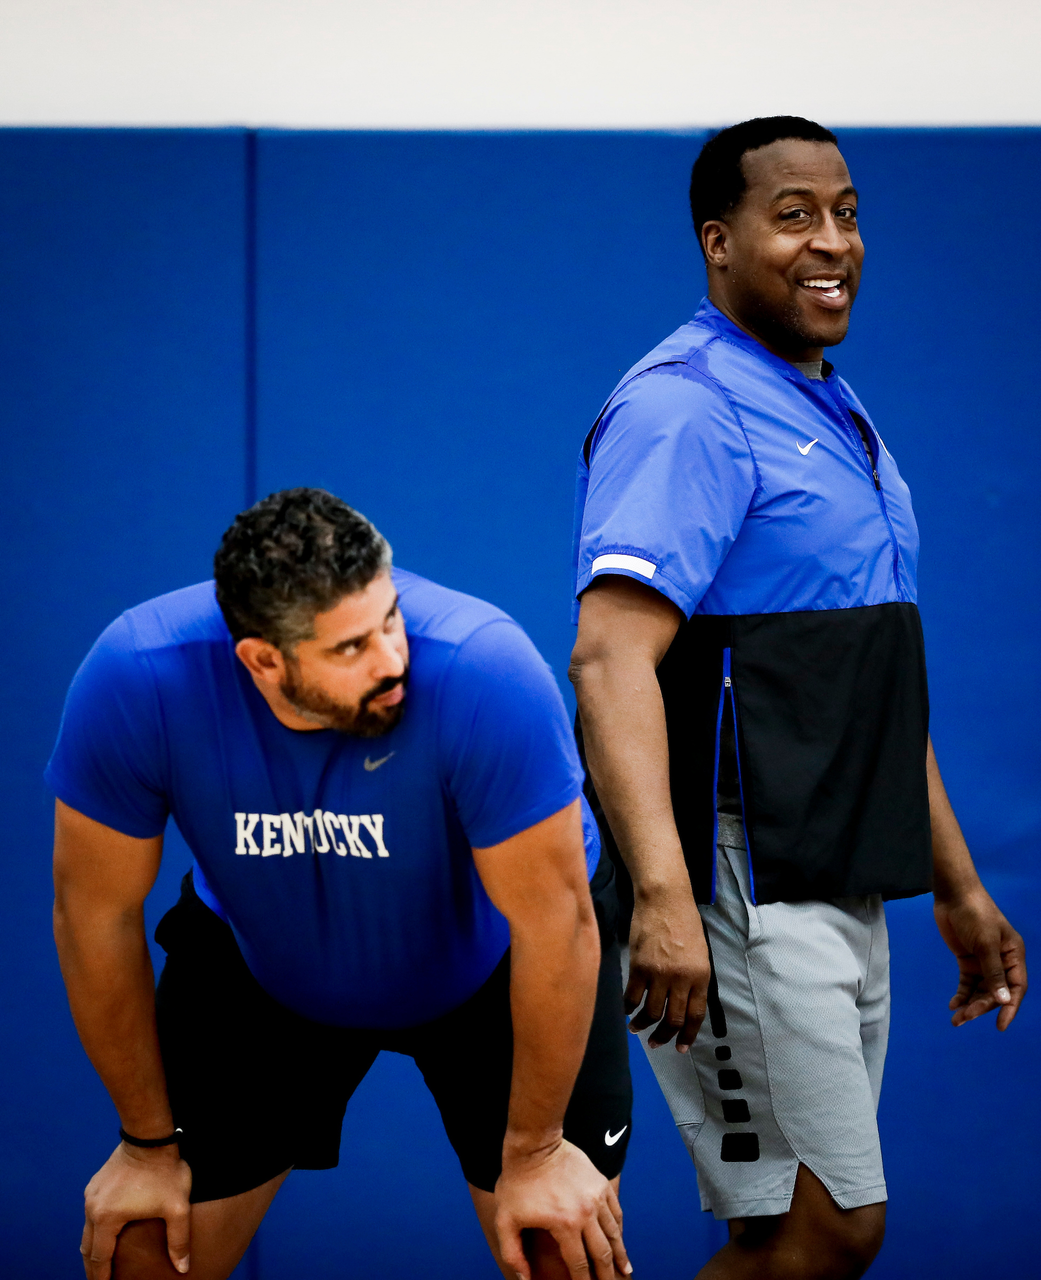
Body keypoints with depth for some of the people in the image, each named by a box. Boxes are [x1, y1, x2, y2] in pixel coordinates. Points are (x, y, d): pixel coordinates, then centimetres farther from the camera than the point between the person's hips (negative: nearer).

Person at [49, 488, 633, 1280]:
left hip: (490, 959, -1)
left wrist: (533, 1152, -18)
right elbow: (97, 913, -17)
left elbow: (552, 922, -28)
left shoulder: (485, 671, -38)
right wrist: (149, 1144, -9)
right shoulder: (136, 681, -32)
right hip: (261, 959, 2)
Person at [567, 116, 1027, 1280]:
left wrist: (955, 885, 25)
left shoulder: (837, 417, 19)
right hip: (736, 895, -9)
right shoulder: (684, 408, -12)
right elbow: (612, 659, -24)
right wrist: (662, 894, -35)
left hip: (842, 901, 9)